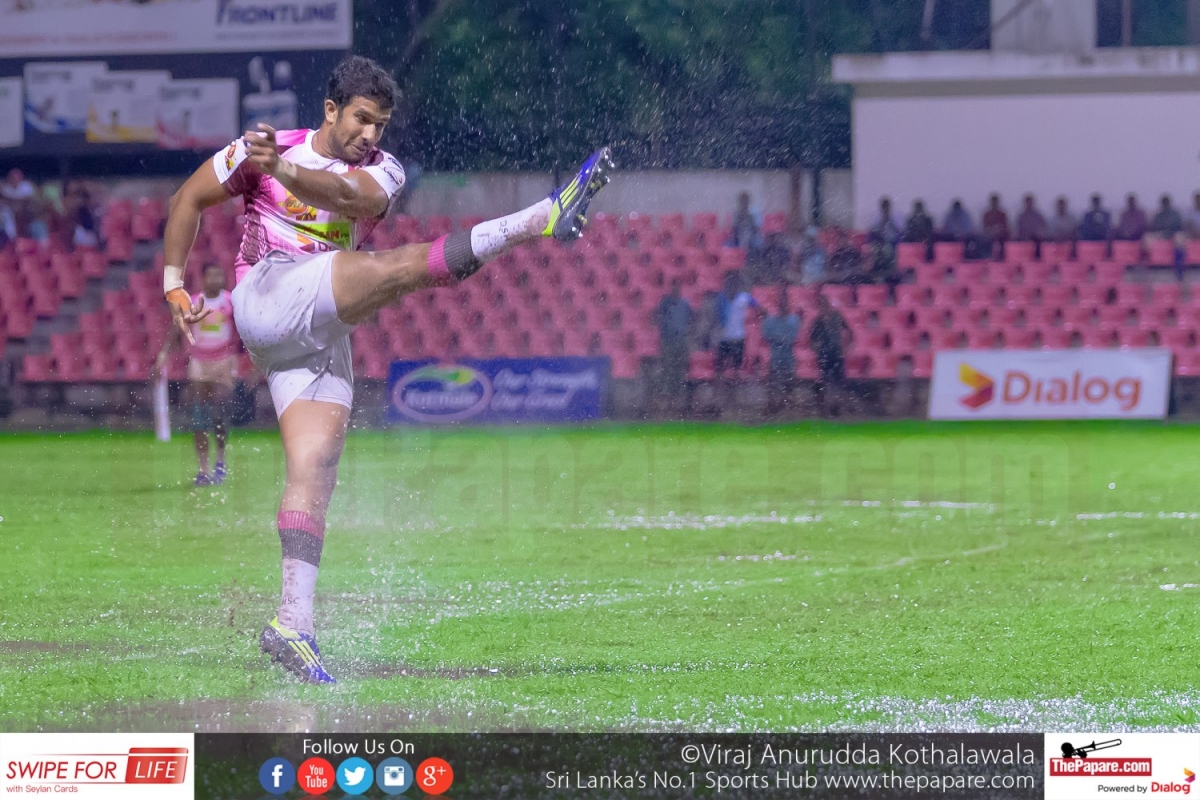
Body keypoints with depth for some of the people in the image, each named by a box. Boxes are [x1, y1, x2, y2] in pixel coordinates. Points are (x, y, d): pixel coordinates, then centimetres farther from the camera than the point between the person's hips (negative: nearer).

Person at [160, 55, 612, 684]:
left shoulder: (381, 170, 12)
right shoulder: (257, 151, 8)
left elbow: (353, 197, -12)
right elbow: (189, 199, 18)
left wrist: (281, 169, -29)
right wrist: (175, 286, 15)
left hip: (323, 337, 5)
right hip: (268, 296, -5)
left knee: (315, 471, -8)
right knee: (399, 266, -24)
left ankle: (292, 624, -14)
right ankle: (542, 219, -38)